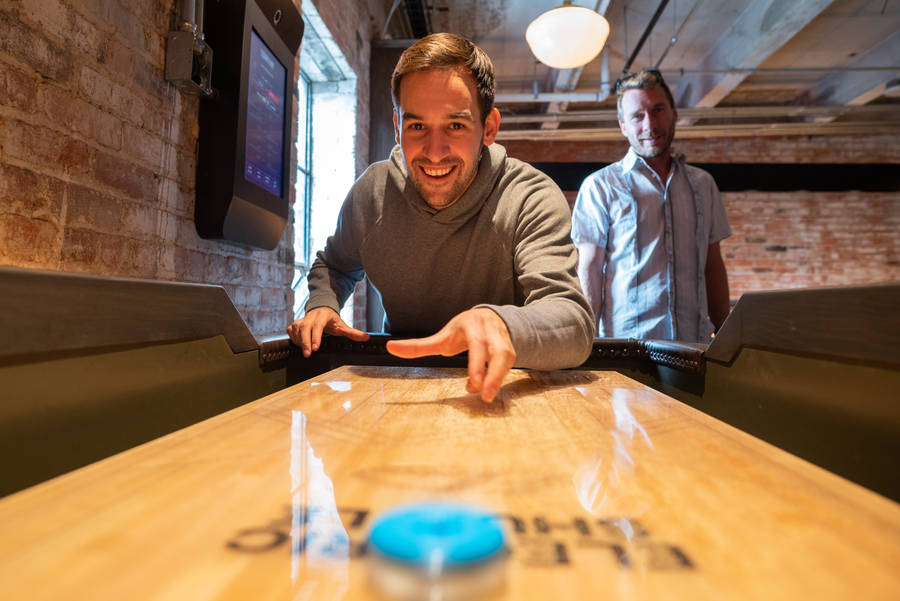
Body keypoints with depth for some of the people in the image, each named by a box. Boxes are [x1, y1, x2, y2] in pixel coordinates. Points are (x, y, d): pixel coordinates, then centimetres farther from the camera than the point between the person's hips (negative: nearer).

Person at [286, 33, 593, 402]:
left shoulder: (532, 199, -20)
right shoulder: (371, 191, -7)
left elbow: (576, 325, -33)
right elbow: (334, 265, 14)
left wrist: (497, 322, -55)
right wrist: (323, 305, -9)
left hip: (496, 398, -1)